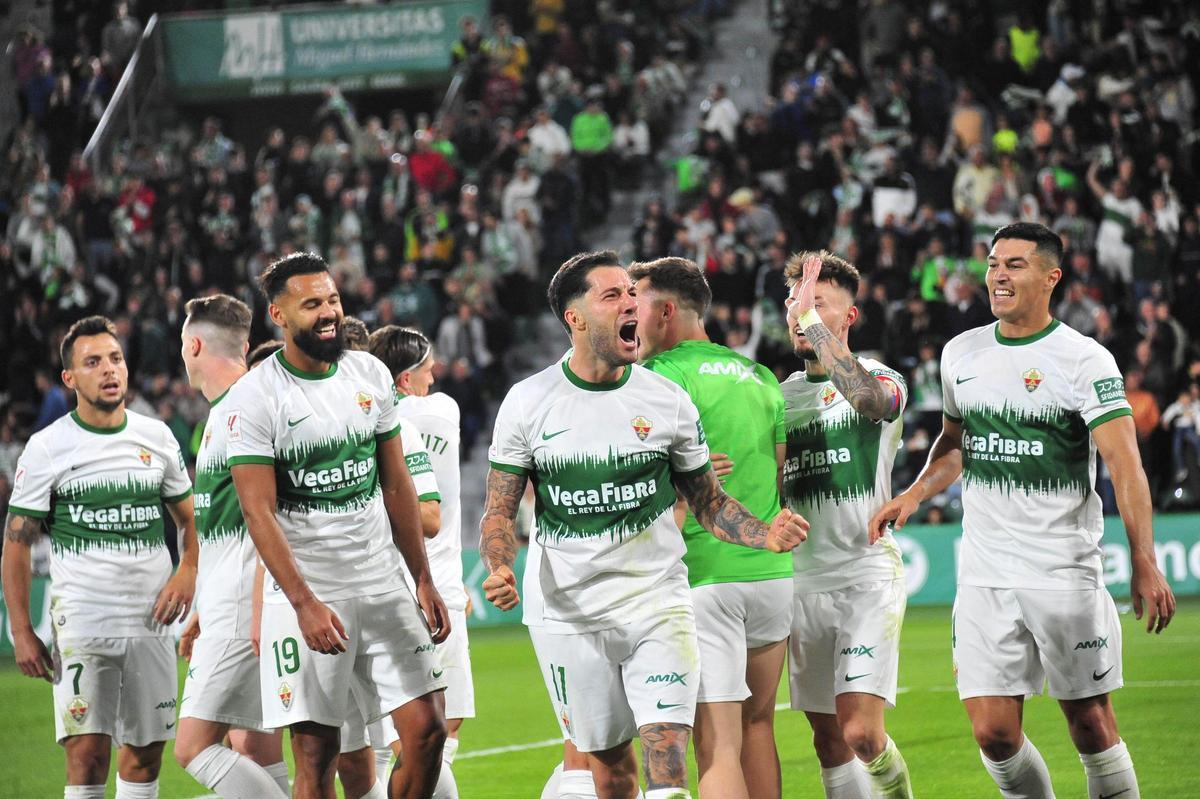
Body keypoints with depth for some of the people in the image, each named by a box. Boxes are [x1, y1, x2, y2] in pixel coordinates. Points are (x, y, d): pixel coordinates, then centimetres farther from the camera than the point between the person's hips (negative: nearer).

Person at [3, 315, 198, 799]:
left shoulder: (156, 437, 9)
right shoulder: (47, 448, -2)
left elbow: (190, 519, 19)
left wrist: (187, 573, -1)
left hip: (151, 619, 4)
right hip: (81, 624, -4)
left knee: (145, 754, 6)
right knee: (87, 754, -14)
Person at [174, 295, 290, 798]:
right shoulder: (221, 413, 19)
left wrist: (261, 611, -24)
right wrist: (202, 614, 29)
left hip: (240, 613, -10)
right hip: (226, 611, 10)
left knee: (193, 747, -14)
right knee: (255, 748, 8)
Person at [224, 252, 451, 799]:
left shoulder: (370, 375, 7)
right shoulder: (254, 399, -10)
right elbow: (259, 511, -14)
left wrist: (423, 581, 10)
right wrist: (305, 603, -22)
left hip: (384, 586, 5)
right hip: (305, 594, -5)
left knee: (426, 733, -1)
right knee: (316, 754, -3)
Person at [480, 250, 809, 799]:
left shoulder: (667, 401, 0)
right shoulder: (528, 402, -1)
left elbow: (707, 500, 8)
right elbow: (499, 511, 3)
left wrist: (765, 535, -10)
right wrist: (499, 569, -17)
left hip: (657, 604, 0)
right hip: (571, 616, 1)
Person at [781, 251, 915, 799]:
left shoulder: (881, 379, -2)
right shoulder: (780, 394, 14)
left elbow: (868, 397, -29)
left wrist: (812, 320, -27)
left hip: (867, 574, -5)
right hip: (804, 583, 5)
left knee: (861, 733, -16)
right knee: (829, 741, 6)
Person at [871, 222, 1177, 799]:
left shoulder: (1085, 361, -8)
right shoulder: (961, 353, 9)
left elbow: (1124, 463, -15)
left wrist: (1144, 564, -25)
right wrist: (914, 494, 7)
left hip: (1065, 573, -4)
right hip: (983, 575, 4)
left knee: (1090, 724, 1)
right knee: (993, 733, -4)